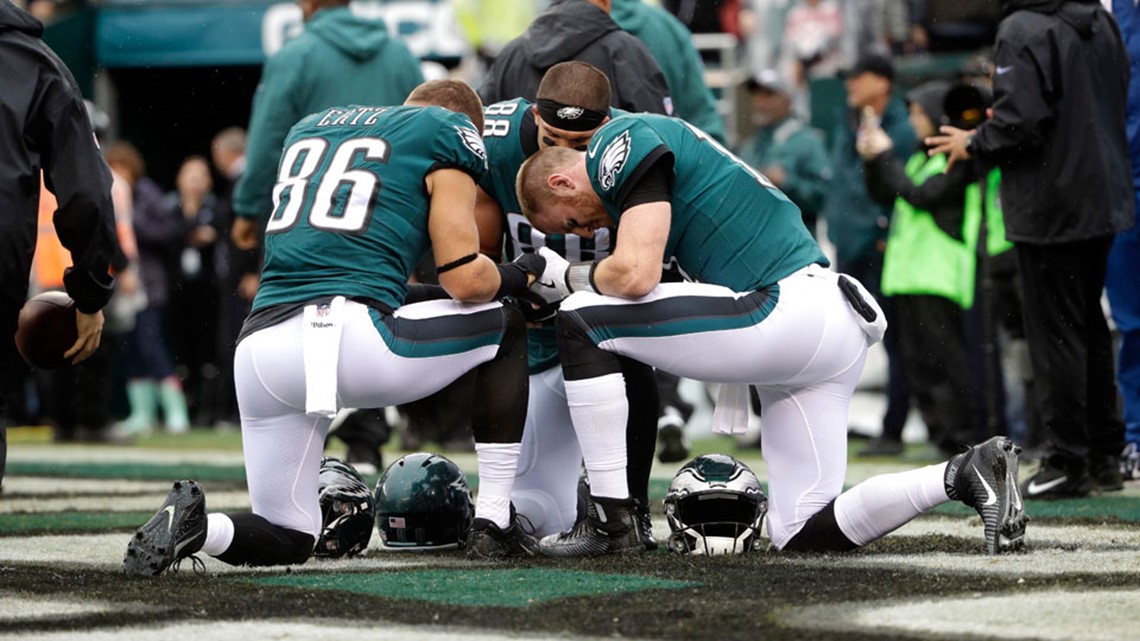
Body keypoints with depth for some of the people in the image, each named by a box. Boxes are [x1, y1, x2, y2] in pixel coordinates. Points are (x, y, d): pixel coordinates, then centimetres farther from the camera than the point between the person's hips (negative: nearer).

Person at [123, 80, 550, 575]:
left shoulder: (310, 126, 29)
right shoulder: (450, 131, 10)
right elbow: (466, 280, 3)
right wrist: (517, 276, 24)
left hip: (261, 345, 6)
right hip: (353, 339, -6)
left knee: (286, 539, 21)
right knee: (508, 326, 22)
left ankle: (193, 525, -11)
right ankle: (493, 524, 17)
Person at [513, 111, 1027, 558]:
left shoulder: (621, 144, -6)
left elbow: (636, 275, -16)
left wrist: (569, 277, 4)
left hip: (789, 313, -10)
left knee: (581, 320, -6)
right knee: (802, 535, 10)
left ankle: (610, 522, -5)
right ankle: (961, 476, -1)